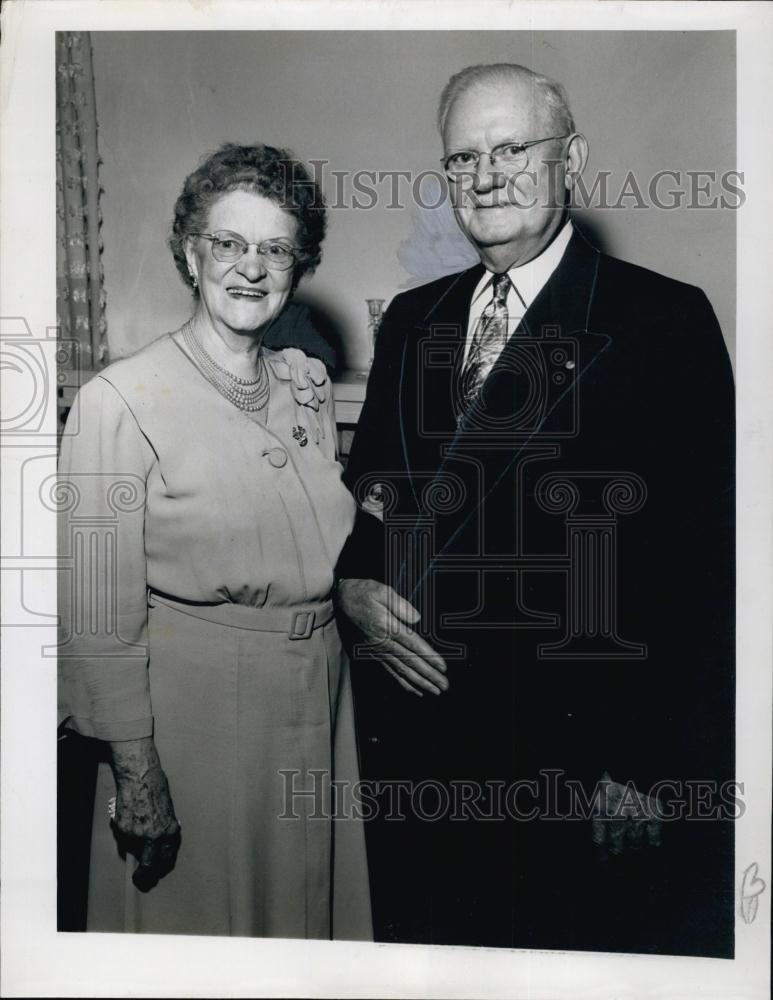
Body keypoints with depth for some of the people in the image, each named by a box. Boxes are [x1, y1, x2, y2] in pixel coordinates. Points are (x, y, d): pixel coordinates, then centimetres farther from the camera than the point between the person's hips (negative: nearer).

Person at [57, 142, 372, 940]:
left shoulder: (307, 381, 3)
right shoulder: (120, 402, -15)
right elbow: (99, 615, -14)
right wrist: (135, 774, -14)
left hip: (317, 702, 6)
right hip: (194, 708, -5)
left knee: (307, 903, 23)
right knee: (195, 911, 14)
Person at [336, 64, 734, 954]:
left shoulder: (662, 321, -8)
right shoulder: (412, 318, 10)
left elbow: (695, 564, -12)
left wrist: (648, 772, -13)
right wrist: (352, 585, -6)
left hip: (567, 748, -5)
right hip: (407, 731, 5)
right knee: (415, 937, 20)